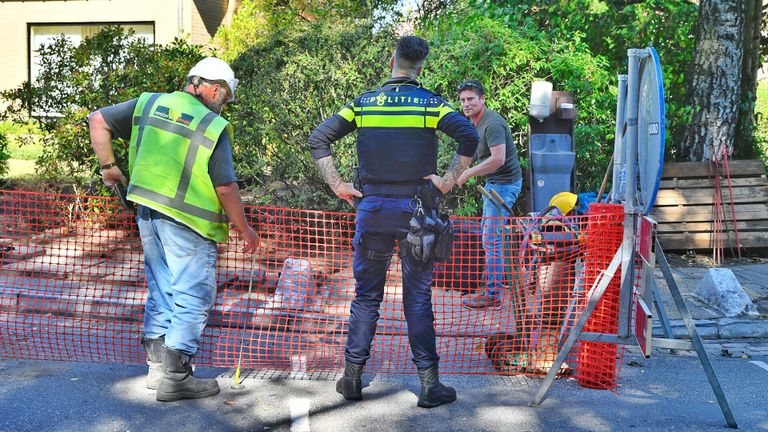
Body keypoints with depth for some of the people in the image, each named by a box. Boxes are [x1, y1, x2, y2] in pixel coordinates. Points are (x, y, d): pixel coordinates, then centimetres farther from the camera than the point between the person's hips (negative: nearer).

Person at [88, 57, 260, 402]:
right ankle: (175, 378, 6)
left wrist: (108, 166, 13)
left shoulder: (149, 104, 6)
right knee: (192, 298, 3)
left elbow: (98, 120, 7)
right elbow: (225, 187, -11)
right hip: (187, 223, -7)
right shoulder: (214, 127, -11)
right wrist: (244, 228, 0)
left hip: (148, 214, 7)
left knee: (161, 292, 18)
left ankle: (158, 367, 26)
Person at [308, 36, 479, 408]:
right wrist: (448, 181, -9)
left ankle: (352, 377, 18)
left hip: (372, 208, 2)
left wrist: (337, 186, 2)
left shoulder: (364, 103, 5)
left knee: (366, 295, 13)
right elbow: (469, 137, -16)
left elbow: (318, 138, 1)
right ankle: (429, 384, 9)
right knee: (418, 297, 6)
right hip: (416, 210, -1)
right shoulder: (429, 103, -2)